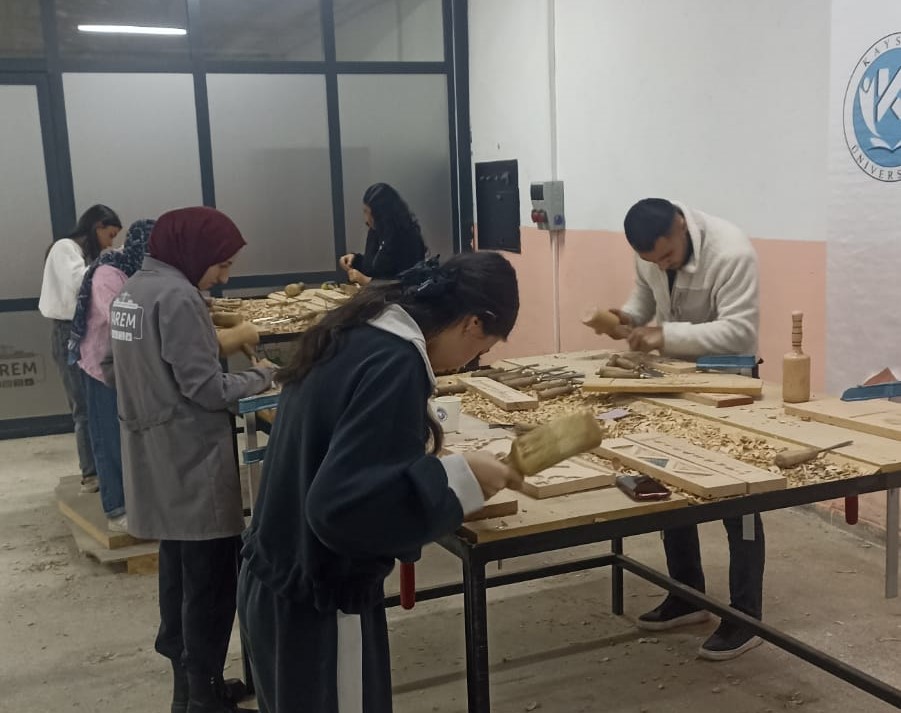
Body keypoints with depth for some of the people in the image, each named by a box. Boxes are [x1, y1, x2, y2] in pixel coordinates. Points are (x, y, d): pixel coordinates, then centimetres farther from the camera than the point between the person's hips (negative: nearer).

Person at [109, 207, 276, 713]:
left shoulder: (134, 288, 11)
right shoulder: (176, 296, -19)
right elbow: (205, 389, -20)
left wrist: (221, 344, 9)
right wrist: (261, 377, -5)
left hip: (158, 461, 10)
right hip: (192, 463, -10)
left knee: (180, 571, 18)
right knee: (210, 580, 0)